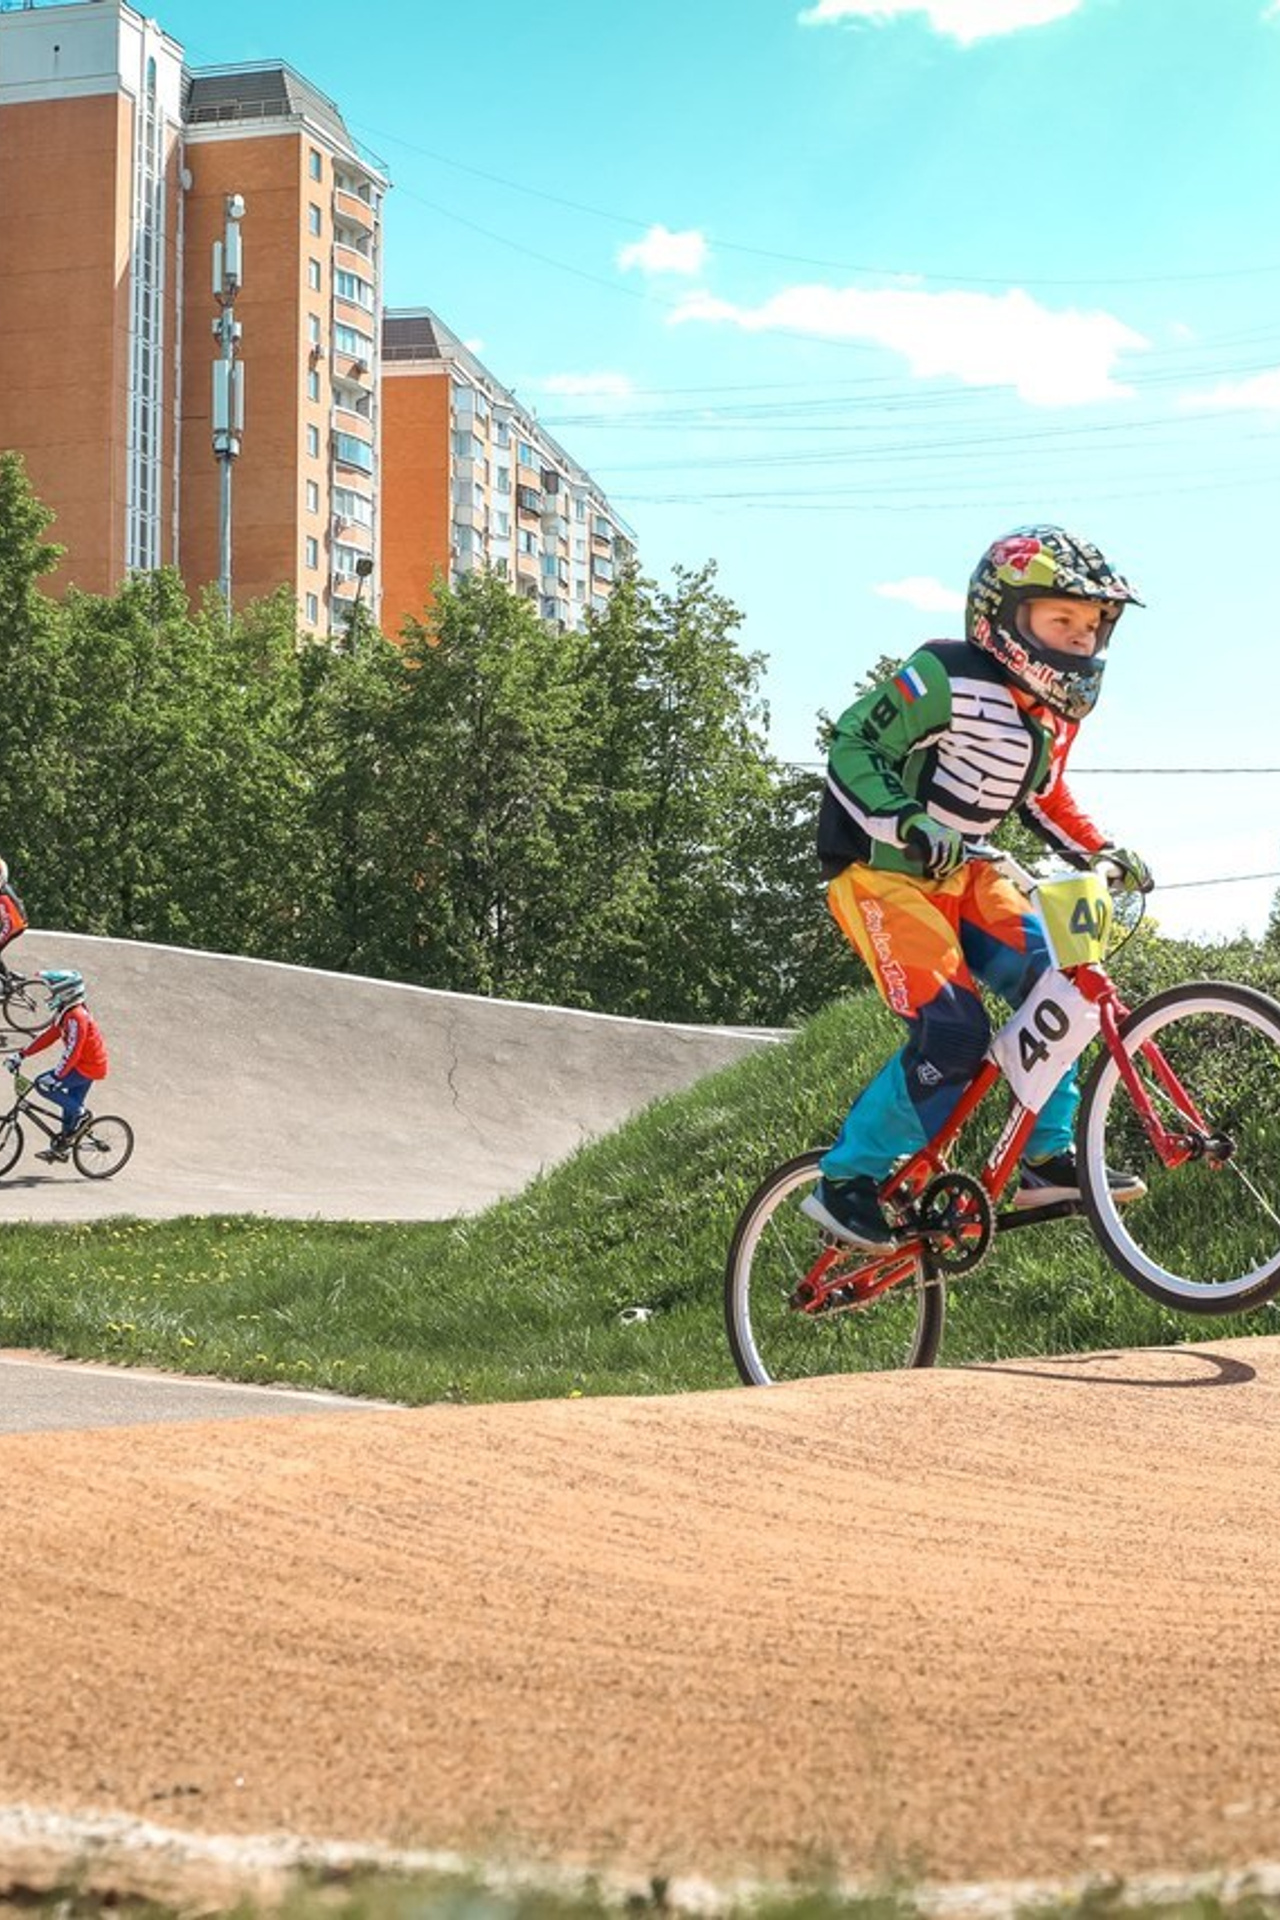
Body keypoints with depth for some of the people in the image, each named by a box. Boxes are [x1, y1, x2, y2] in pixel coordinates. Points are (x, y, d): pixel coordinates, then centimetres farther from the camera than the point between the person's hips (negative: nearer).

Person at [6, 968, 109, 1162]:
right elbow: (48, 1037, 14)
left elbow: (72, 1052, -28)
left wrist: (55, 1076, -30)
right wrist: (21, 1055, 12)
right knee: (70, 1105, 16)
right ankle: (61, 1148, 25)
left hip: (88, 1067, -10)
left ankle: (81, 1113, -6)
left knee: (43, 1084, -12)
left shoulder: (76, 1017, -23)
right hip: (86, 1066, 10)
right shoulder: (65, 1014, 10)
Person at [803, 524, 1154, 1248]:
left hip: (959, 870, 8)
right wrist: (909, 822, -34)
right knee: (953, 1034, -20)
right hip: (880, 870, -8)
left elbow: (1045, 799, 20)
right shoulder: (946, 679, -20)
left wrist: (1104, 853, 6)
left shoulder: (1056, 709, 5)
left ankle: (1049, 1157, -1)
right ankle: (847, 1182, -7)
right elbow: (853, 748, -20)